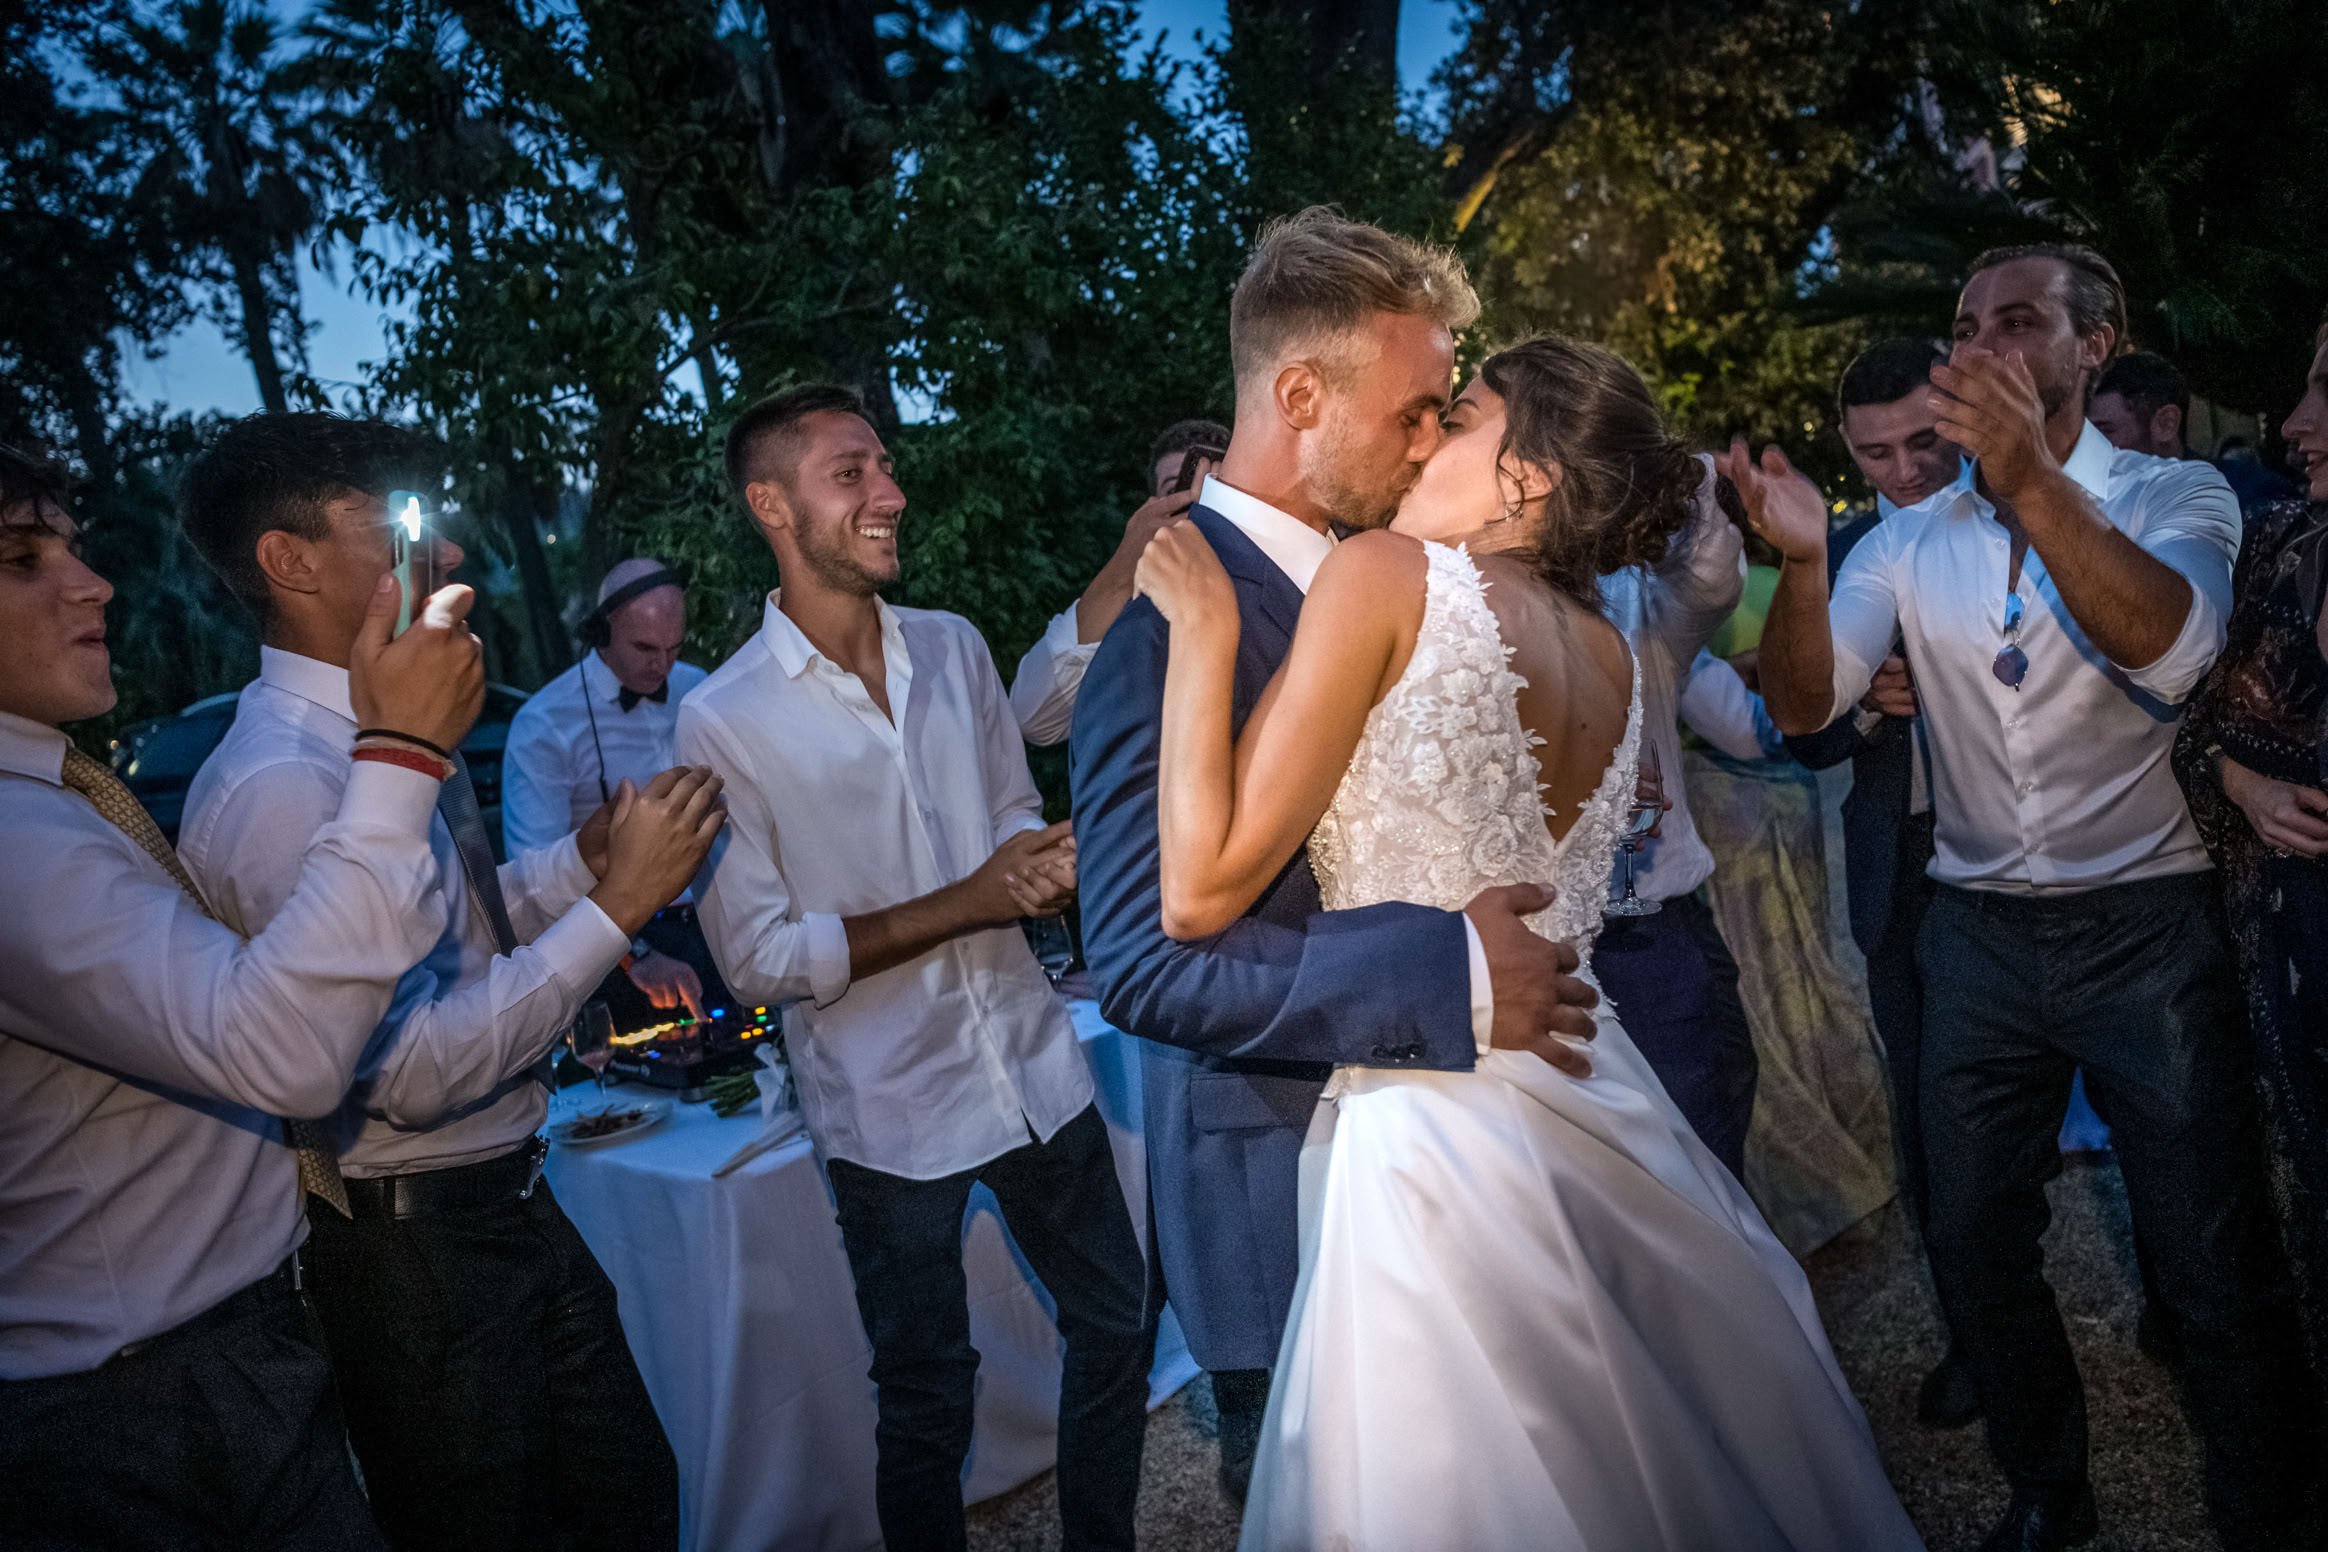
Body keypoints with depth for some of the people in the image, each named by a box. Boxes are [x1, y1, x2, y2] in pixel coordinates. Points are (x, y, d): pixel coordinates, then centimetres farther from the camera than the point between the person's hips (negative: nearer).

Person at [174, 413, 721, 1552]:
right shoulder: (281, 785, -25)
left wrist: (582, 856, 0)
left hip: (506, 1202, 9)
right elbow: (415, 1072, -28)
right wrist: (616, 903, -26)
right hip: (414, 1241, -8)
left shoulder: (381, 734, 5)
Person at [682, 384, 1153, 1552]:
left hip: (1033, 1063, 5)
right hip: (888, 1105, -5)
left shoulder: (954, 648, 3)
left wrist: (1047, 864, -12)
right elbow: (757, 956, -13)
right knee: (926, 1398, 13)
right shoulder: (723, 720, -13)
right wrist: (964, 906, -20)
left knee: (1117, 1326, 18)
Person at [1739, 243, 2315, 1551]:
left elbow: (2168, 645, -24)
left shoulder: (2175, 496, -3)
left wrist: (2035, 485, -36)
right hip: (1980, 936, 3)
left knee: (2219, 1269, 3)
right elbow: (1807, 702, -7)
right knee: (1975, 1248, 13)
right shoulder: (1909, 539, 5)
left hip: (2147, 924, -3)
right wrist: (1801, 561, -25)